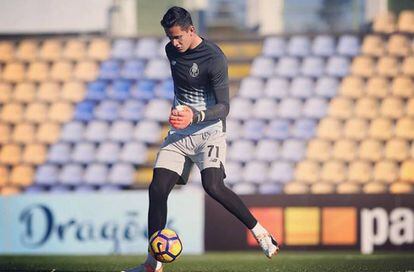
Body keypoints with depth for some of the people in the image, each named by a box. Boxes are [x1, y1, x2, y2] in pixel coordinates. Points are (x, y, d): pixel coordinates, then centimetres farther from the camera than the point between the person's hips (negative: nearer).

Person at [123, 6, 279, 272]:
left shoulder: (214, 58, -16)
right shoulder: (171, 50, 6)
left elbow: (224, 107, -19)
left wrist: (194, 116, -35)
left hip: (209, 132, -6)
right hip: (179, 133, 6)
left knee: (213, 186, -28)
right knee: (157, 189, -6)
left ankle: (260, 232, -11)